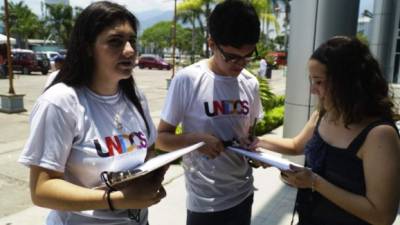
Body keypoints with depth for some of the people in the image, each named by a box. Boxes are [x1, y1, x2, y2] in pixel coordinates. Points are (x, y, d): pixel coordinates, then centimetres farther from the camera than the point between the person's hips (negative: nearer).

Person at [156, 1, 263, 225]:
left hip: (243, 193, 4)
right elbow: (162, 138, -9)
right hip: (204, 200, -4)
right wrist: (195, 138, -26)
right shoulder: (187, 80, -16)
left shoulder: (251, 83, -2)